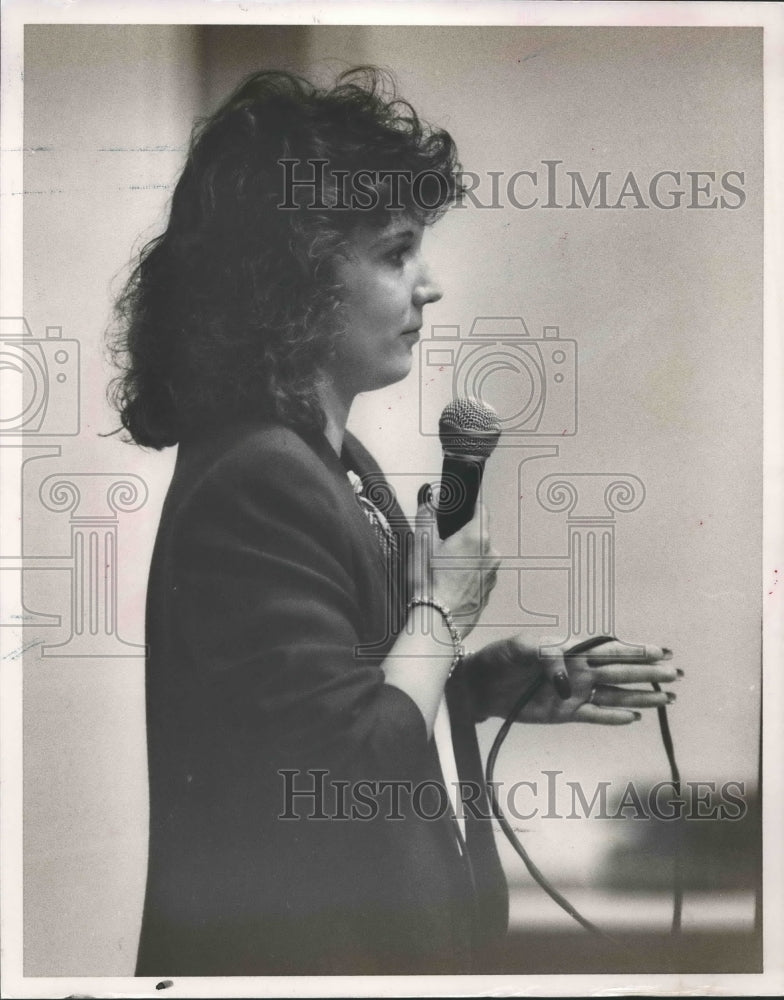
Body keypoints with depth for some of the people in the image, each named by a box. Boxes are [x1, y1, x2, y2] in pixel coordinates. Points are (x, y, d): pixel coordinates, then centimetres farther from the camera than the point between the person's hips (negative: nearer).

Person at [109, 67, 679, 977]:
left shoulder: (331, 459, 6)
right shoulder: (252, 490, -24)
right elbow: (351, 772, -27)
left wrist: (503, 684, 1)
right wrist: (440, 614, -14)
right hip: (303, 948, -9)